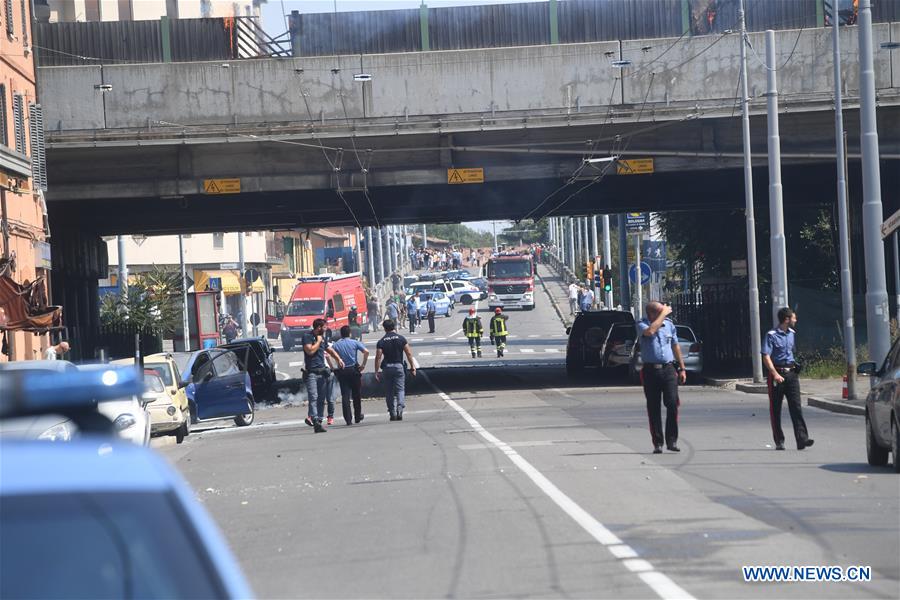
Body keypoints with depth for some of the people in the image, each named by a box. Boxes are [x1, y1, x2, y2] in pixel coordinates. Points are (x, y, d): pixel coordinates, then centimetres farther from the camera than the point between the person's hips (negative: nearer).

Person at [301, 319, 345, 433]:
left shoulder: (322, 337, 19)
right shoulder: (307, 336, -4)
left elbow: (329, 349, 33)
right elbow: (310, 351, -16)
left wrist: (338, 359, 21)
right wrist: (318, 341, -5)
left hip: (322, 372, 8)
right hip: (311, 372, -8)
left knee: (321, 399, 4)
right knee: (313, 397, -17)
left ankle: (318, 421, 5)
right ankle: (316, 421, -27)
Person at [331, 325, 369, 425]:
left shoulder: (335, 345, 5)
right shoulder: (355, 343, 1)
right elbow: (366, 351, -11)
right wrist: (363, 365, -3)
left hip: (342, 371, 1)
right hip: (354, 370, -1)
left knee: (345, 395, 0)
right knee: (356, 394, 13)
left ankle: (348, 419, -7)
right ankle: (357, 417, 21)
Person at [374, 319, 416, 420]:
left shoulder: (381, 342, -2)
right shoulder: (401, 339, 0)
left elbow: (378, 357, -7)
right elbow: (409, 354, -2)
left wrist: (377, 372, -3)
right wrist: (412, 367, 4)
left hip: (387, 367, 0)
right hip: (399, 366, 0)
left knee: (389, 392, 8)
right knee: (400, 389, 0)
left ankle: (393, 413, 7)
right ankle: (400, 408, -21)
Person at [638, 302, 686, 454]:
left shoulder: (669, 324, 11)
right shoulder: (642, 324, -1)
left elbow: (675, 347, 19)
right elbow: (650, 331, -24)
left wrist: (682, 368, 19)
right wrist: (663, 314, -14)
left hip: (668, 369, 2)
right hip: (650, 371, -2)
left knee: (673, 404, -9)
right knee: (653, 408, 1)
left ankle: (672, 440, -1)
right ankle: (657, 443, 8)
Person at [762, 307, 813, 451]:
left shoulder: (791, 334, 13)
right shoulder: (772, 335, -9)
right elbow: (766, 357, -16)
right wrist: (775, 374, -26)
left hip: (791, 374, 5)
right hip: (777, 375, -5)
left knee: (796, 406, -6)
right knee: (775, 409, 2)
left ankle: (802, 439, -14)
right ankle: (779, 441, 10)